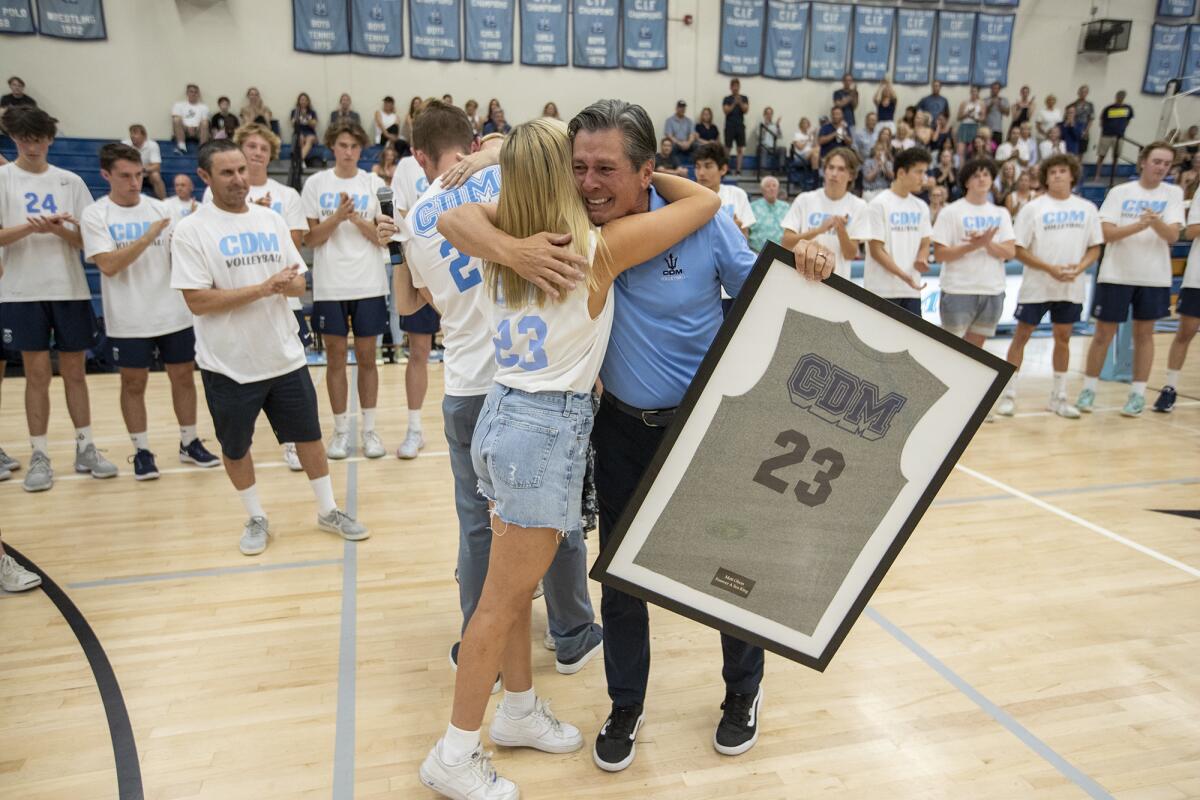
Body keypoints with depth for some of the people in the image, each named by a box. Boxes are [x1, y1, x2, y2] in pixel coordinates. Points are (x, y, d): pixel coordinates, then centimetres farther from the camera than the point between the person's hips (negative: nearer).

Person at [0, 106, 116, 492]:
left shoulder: (71, 181, 7)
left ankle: (85, 448, 17)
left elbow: (87, 240, 3)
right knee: (37, 374, 1)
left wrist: (57, 229, -15)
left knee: (75, 371, 7)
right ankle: (40, 456, 9)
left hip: (71, 289, 2)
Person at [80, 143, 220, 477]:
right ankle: (142, 451, 19)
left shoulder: (159, 209, 5)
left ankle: (189, 443, 23)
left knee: (183, 375, 9)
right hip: (128, 321, -3)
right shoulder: (95, 215, -6)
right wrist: (148, 237, -24)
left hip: (174, 313, 3)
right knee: (134, 382, 6)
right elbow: (108, 265, -18)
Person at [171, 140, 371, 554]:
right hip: (229, 365, -3)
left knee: (308, 435, 11)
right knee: (235, 448, 12)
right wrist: (263, 288, -22)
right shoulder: (191, 231, -9)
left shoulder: (272, 220, 5)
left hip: (285, 357, 3)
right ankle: (256, 519, 32)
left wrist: (286, 283, -17)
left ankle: (329, 511, 27)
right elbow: (197, 301, -16)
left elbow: (298, 283, 7)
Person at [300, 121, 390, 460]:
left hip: (369, 284, 0)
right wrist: (337, 217, -16)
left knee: (366, 356, 5)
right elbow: (310, 239, -2)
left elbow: (383, 237, 0)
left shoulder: (373, 184, 4)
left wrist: (356, 218, -15)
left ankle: (369, 429, 15)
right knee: (335, 358, 5)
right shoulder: (315, 184, 3)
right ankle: (341, 430, 16)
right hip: (330, 285, 0)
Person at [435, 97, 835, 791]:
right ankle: (626, 706, 35)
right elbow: (456, 218, -15)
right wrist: (509, 249, -36)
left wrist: (802, 263, -24)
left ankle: (744, 690, 40)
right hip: (625, 427, 2)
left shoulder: (701, 223, -15)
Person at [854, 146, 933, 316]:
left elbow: (924, 243, 17)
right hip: (883, 290, -6)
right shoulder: (879, 205, -8)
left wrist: (922, 260, -8)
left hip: (912, 290, 6)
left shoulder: (921, 207, 12)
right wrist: (902, 275, -20)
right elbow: (876, 250, -11)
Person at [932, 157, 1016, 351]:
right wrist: (972, 246, -20)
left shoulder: (1001, 213, 11)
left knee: (975, 347, 12)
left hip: (993, 291, 5)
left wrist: (988, 243, -17)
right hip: (958, 291, -5)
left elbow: (1009, 252, 1)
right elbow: (939, 255, -10)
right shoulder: (951, 212, -3)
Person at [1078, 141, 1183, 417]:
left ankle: (1138, 393, 15)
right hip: (1116, 275, -1)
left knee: (1144, 334, 7)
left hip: (1154, 277, 1)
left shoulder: (1173, 193, 3)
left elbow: (1173, 236, -8)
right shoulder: (1120, 192, 0)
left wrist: (1156, 222, -28)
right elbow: (1106, 234, -9)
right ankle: (1089, 389, 15)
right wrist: (1139, 225, -24)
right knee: (1104, 334, 3)